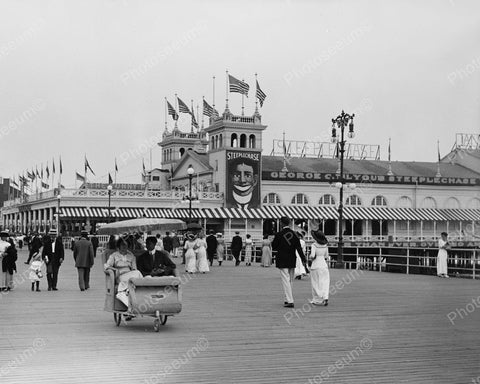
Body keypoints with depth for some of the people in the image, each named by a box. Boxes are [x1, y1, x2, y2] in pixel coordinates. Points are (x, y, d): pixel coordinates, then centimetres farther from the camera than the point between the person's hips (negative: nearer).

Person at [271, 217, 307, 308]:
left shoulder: (279, 235, -11)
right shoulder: (294, 234, 2)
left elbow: (274, 246, -3)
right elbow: (299, 247, -3)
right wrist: (303, 258, -5)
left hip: (282, 261, -5)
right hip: (292, 261, 5)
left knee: (285, 281, -5)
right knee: (290, 281, 16)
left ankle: (290, 301, -11)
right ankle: (288, 299, 23)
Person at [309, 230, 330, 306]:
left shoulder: (314, 245, -13)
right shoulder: (325, 245, 4)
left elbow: (312, 256, -21)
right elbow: (326, 256, 11)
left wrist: (311, 257, -1)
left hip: (315, 265, -4)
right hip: (324, 265, 4)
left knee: (316, 283, 7)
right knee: (324, 283, 4)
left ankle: (316, 300, 11)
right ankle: (325, 297, -14)